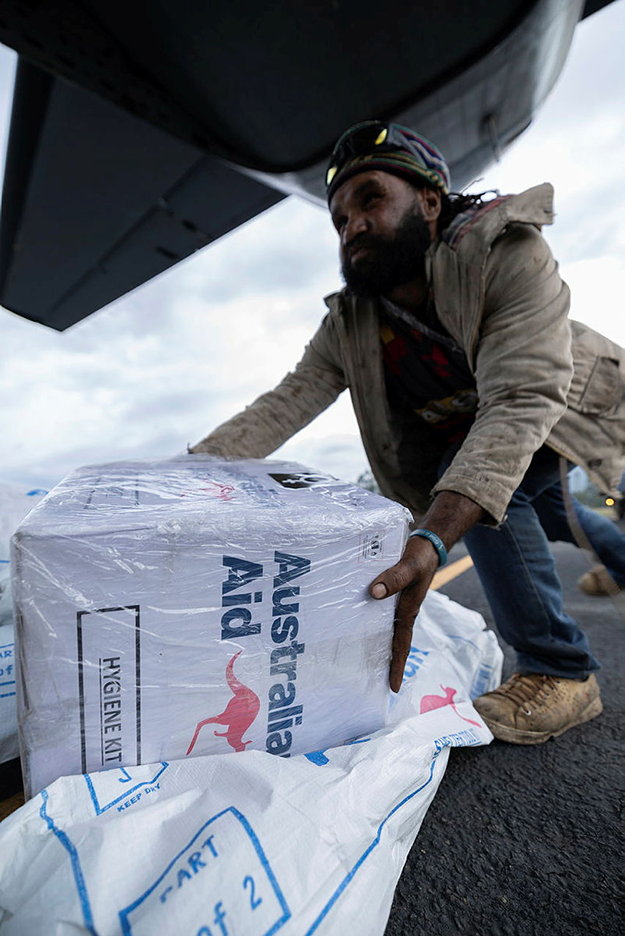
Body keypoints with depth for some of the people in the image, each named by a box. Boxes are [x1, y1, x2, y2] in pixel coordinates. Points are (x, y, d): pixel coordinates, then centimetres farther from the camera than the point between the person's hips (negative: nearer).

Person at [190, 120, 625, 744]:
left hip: (567, 405, -4)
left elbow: (519, 403, -41)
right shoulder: (347, 327, -15)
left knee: (481, 481, -31)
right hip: (458, 433, 5)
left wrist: (430, 541, -55)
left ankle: (560, 673, -13)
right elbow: (282, 407, -22)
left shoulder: (506, 254, -29)